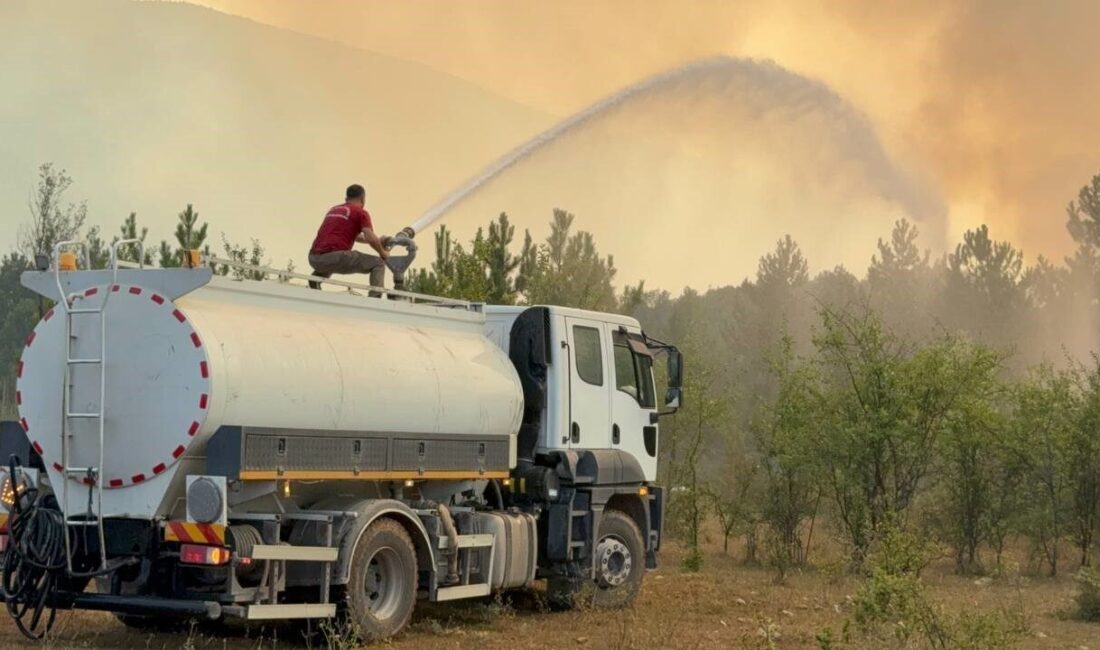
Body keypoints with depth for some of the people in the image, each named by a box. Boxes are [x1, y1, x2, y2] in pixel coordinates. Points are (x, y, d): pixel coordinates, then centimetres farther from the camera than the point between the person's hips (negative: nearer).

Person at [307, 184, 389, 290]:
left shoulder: (333, 209, 27)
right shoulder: (361, 212, 5)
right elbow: (371, 239, -7)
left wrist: (377, 241, 47)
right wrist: (383, 253, 13)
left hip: (314, 259, 7)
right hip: (335, 256, -7)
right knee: (378, 264, 6)